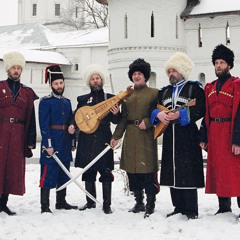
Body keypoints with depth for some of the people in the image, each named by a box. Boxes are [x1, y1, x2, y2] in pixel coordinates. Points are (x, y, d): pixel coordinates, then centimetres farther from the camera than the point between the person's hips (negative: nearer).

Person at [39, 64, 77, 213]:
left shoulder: (67, 102, 16)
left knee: (64, 173, 12)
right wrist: (48, 145, -17)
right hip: (52, 142, -7)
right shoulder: (46, 102, -4)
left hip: (65, 144, 7)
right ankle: (45, 206, -2)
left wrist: (72, 143, 15)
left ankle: (61, 202, 23)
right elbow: (44, 125, -11)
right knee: (48, 174, -6)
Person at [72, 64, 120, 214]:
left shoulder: (110, 98, 9)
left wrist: (116, 114, -14)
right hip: (87, 140, 2)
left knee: (106, 171, -4)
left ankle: (107, 204, 2)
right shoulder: (83, 99, 14)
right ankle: (90, 202, 19)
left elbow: (115, 121, 8)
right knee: (88, 172, 6)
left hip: (103, 139, -2)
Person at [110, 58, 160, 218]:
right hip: (130, 137, 5)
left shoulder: (154, 93, 3)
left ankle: (150, 206, 4)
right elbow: (123, 118, 14)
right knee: (132, 170, 7)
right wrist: (116, 136, 6)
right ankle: (139, 203, 21)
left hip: (146, 137, -5)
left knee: (148, 170, -6)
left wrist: (147, 121, -18)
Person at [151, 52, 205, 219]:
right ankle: (179, 208, 14)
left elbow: (201, 110, -10)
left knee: (188, 172, -8)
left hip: (188, 138, -6)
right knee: (172, 172, 5)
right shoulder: (164, 92, 21)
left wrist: (180, 115, -18)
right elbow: (154, 109, 18)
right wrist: (158, 114, -5)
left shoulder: (194, 88, 3)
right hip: (169, 138, 6)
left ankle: (191, 210, -2)